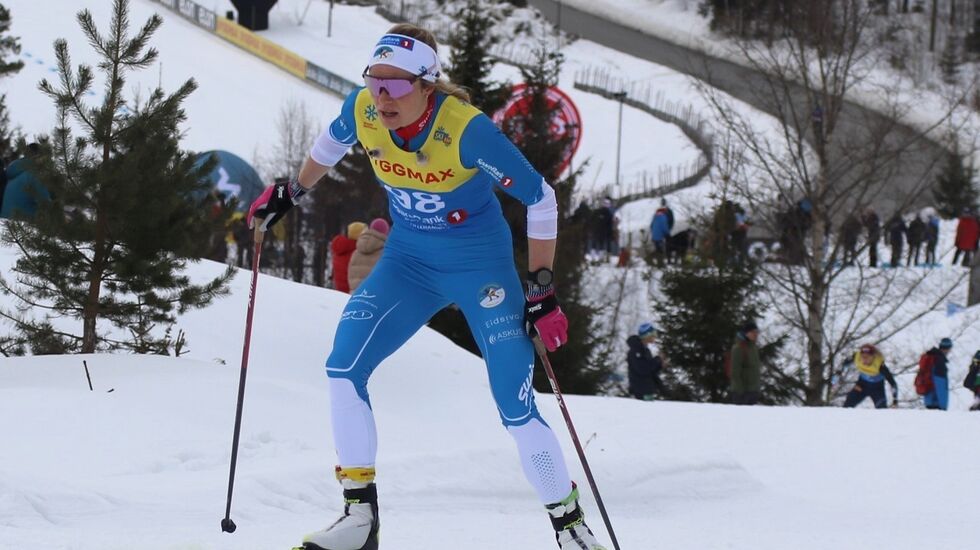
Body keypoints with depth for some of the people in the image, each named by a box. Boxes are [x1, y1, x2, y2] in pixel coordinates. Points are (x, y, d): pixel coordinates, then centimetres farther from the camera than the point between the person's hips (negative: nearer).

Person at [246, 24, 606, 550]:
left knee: (516, 408, -11)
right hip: (409, 261, 5)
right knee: (343, 367, -14)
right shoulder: (363, 110, -16)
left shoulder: (467, 130, -29)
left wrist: (542, 291, -18)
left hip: (481, 264, -5)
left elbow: (539, 199, -18)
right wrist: (291, 192, 22)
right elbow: (332, 141, 11)